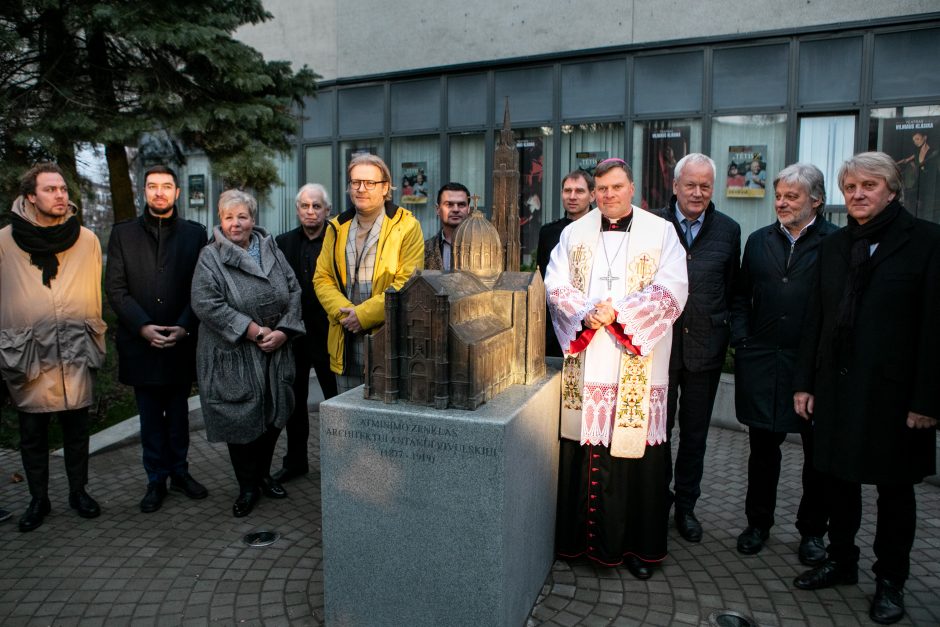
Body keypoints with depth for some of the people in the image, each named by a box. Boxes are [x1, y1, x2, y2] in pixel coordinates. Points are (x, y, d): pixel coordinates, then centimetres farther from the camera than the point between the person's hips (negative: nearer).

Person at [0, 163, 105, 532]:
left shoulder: (87, 240, 0)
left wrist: (96, 342, 7)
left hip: (76, 354, 1)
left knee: (76, 430, 11)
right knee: (32, 434, 11)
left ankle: (78, 492, 28)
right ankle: (38, 500, 26)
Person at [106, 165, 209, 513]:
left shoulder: (195, 233, 4)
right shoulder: (123, 233, 5)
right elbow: (115, 288, 0)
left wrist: (184, 327, -12)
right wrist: (142, 327, -12)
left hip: (182, 340, 0)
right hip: (141, 341, 0)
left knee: (178, 411, 12)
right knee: (150, 416, 9)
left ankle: (179, 471, 25)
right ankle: (156, 480, 20)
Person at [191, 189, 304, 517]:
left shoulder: (271, 250, 6)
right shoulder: (210, 257, -7)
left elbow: (293, 291, 4)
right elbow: (206, 303, -17)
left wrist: (283, 330, -9)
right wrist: (252, 330, -19)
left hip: (275, 352, 4)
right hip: (233, 355, -4)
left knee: (273, 416, 13)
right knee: (242, 419, 3)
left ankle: (263, 474, 34)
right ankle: (247, 487, 22)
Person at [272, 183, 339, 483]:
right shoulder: (284, 242, 7)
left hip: (327, 333, -4)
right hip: (293, 332, 5)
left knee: (336, 399, 6)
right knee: (294, 399, 14)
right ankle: (295, 460, 29)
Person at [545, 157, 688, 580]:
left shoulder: (660, 233, 4)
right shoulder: (574, 233, 11)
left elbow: (671, 291, -6)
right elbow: (555, 286, 4)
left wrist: (617, 313, -15)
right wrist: (586, 313, -14)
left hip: (637, 367, -2)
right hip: (584, 364, 2)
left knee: (634, 448, 2)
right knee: (581, 446, 5)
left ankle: (637, 544, 19)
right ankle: (579, 535, 22)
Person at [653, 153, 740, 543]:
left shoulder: (728, 230, 5)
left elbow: (733, 291, 8)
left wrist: (726, 331, 1)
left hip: (705, 347, 2)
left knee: (695, 434, 14)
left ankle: (686, 506, 30)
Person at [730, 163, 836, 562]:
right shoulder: (759, 241, 10)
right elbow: (741, 297, 14)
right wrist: (741, 340, 4)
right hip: (762, 363, 3)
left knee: (818, 452, 10)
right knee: (763, 447, 12)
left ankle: (812, 531, 28)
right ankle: (758, 522, 28)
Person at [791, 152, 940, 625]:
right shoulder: (833, 246, 8)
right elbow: (816, 319, 8)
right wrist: (805, 383, 5)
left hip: (892, 391, -4)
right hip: (837, 387, 4)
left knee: (895, 488, 11)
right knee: (839, 479, 15)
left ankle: (890, 581, 28)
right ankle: (840, 560, 33)